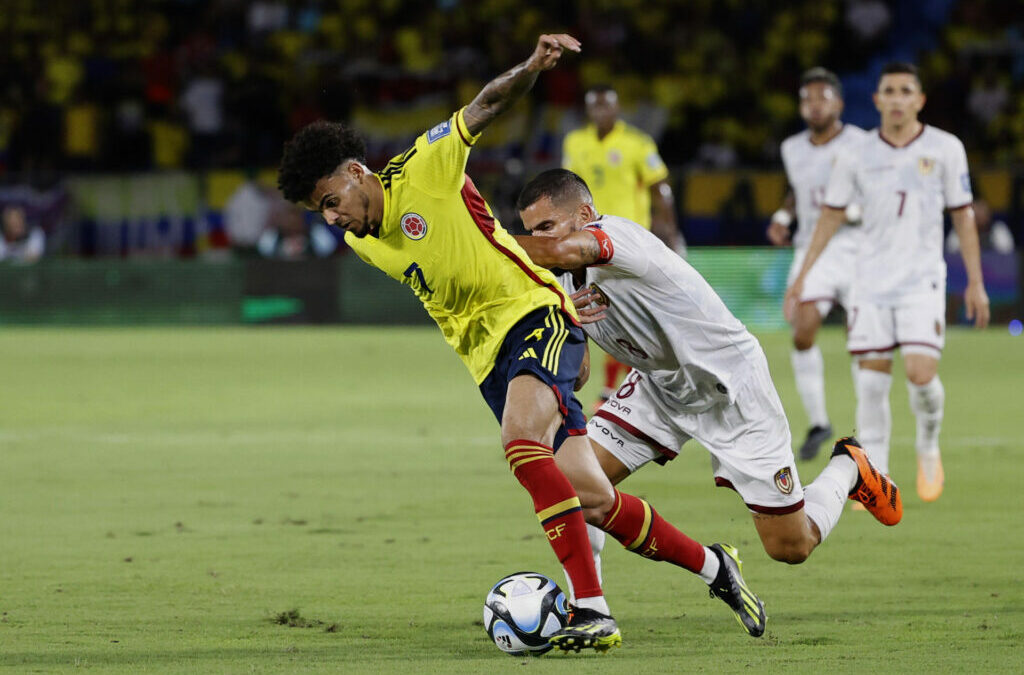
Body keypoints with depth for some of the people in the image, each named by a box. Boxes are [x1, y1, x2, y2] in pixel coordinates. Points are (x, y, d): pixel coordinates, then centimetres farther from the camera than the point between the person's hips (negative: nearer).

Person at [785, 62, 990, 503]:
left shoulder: (945, 149, -1)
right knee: (872, 379, -4)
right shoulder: (858, 157, 2)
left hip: (922, 280, -2)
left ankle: (928, 448, 14)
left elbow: (963, 216, 4)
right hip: (872, 280, 2)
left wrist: (975, 283, 1)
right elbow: (831, 215, 11)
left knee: (920, 372, -15)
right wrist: (803, 275, 7)